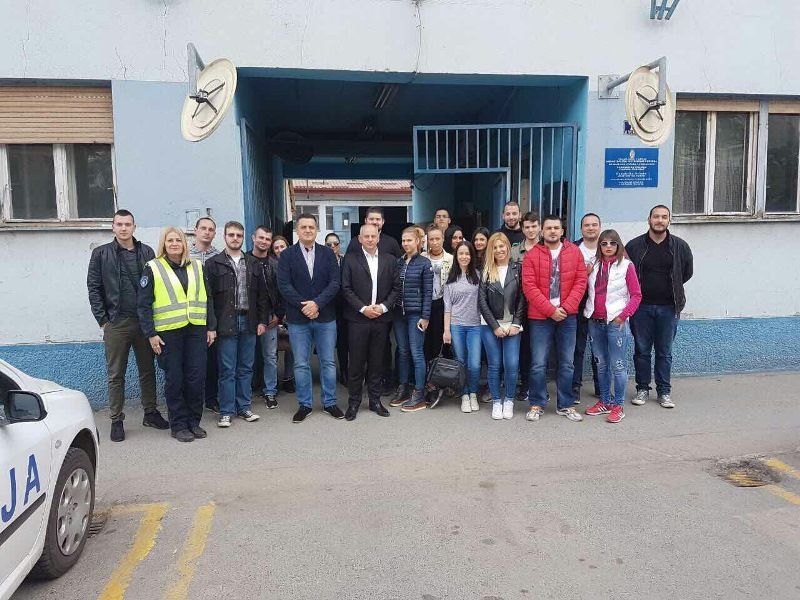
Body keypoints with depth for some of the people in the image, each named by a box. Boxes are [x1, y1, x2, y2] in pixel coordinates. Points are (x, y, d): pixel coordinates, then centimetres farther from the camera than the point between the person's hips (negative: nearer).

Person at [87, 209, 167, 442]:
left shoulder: (147, 252, 6)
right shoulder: (101, 254, 2)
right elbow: (94, 289, 1)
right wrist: (103, 320, -4)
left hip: (144, 321, 2)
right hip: (116, 324, -2)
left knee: (148, 370, 11)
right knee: (116, 375, 6)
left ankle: (150, 412, 24)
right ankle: (117, 420, 15)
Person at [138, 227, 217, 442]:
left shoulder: (197, 267, 10)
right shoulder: (152, 268, -1)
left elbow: (207, 299, 12)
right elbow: (144, 305, -3)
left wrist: (211, 327, 7)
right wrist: (151, 333, -8)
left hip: (196, 330, 3)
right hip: (168, 332, -3)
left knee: (197, 377, 4)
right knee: (174, 380, 4)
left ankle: (194, 421, 19)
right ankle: (178, 425, 15)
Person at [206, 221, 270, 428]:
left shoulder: (253, 263, 11)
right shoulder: (213, 263, 0)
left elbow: (262, 294, 11)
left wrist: (262, 321, 5)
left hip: (249, 322, 4)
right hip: (226, 323, -3)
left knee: (246, 368, 10)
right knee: (227, 370, 2)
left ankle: (244, 407, 22)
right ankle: (226, 411, 12)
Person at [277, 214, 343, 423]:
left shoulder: (328, 253, 4)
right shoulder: (287, 255, 1)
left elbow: (335, 282, -4)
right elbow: (284, 285, -7)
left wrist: (317, 303, -16)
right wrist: (303, 306, -16)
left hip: (325, 317, 1)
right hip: (298, 319, -1)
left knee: (328, 362, 8)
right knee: (301, 364, 7)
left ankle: (329, 402, 21)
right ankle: (304, 404, 20)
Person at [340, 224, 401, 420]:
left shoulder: (390, 260, 8)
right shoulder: (350, 259, 1)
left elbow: (396, 287, 6)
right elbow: (346, 288, -4)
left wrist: (384, 306, -7)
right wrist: (363, 308, -12)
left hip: (381, 318, 2)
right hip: (358, 318, -2)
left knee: (377, 362, 10)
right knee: (356, 362, 3)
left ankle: (375, 400, 21)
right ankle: (353, 402, 15)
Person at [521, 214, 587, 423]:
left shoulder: (574, 252, 6)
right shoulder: (532, 255, -1)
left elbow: (581, 281, 2)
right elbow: (529, 287, -7)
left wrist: (565, 307, -10)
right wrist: (551, 310, -12)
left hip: (567, 316, 2)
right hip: (540, 317, -2)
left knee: (566, 364, 9)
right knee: (538, 364, 0)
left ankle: (565, 405, 21)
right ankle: (537, 404, 14)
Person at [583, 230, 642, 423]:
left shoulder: (626, 266, -2)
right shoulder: (594, 266, 9)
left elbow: (636, 295, -4)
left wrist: (623, 315, -11)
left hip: (615, 322, -5)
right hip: (595, 322, 5)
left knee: (618, 365, -2)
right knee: (601, 364, 13)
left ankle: (618, 405, 8)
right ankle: (604, 402, 24)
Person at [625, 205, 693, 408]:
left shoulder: (680, 246, 3)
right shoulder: (635, 245, -1)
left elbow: (688, 271, 14)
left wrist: (672, 287, 10)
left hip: (668, 307, 1)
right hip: (641, 306, 0)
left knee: (665, 352, 8)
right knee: (642, 351, 7)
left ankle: (664, 391, 17)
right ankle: (642, 389, 18)